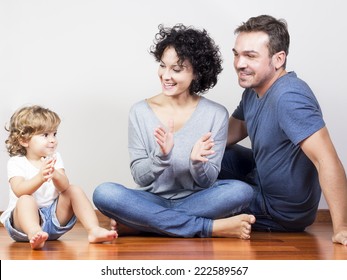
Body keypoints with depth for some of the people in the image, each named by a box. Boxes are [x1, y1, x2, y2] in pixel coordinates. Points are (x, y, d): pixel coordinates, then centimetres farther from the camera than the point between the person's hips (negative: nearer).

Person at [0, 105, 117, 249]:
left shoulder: (54, 158, 6)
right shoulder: (16, 162, -6)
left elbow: (64, 187, -10)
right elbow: (19, 191, -24)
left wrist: (56, 175, -35)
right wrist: (40, 177, -42)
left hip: (54, 216, 5)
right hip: (27, 217, -5)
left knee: (75, 191, -9)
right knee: (25, 200, -34)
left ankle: (94, 230, -22)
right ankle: (34, 234, -62)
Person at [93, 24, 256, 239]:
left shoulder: (216, 115, -3)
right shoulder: (141, 112, -1)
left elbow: (207, 182, -3)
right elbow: (140, 177, -4)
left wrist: (197, 162, -26)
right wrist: (161, 156, -24)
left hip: (195, 202, 0)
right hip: (154, 201, 1)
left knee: (241, 191, -29)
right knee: (104, 193, -29)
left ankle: (138, 225, -24)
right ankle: (212, 227, -26)